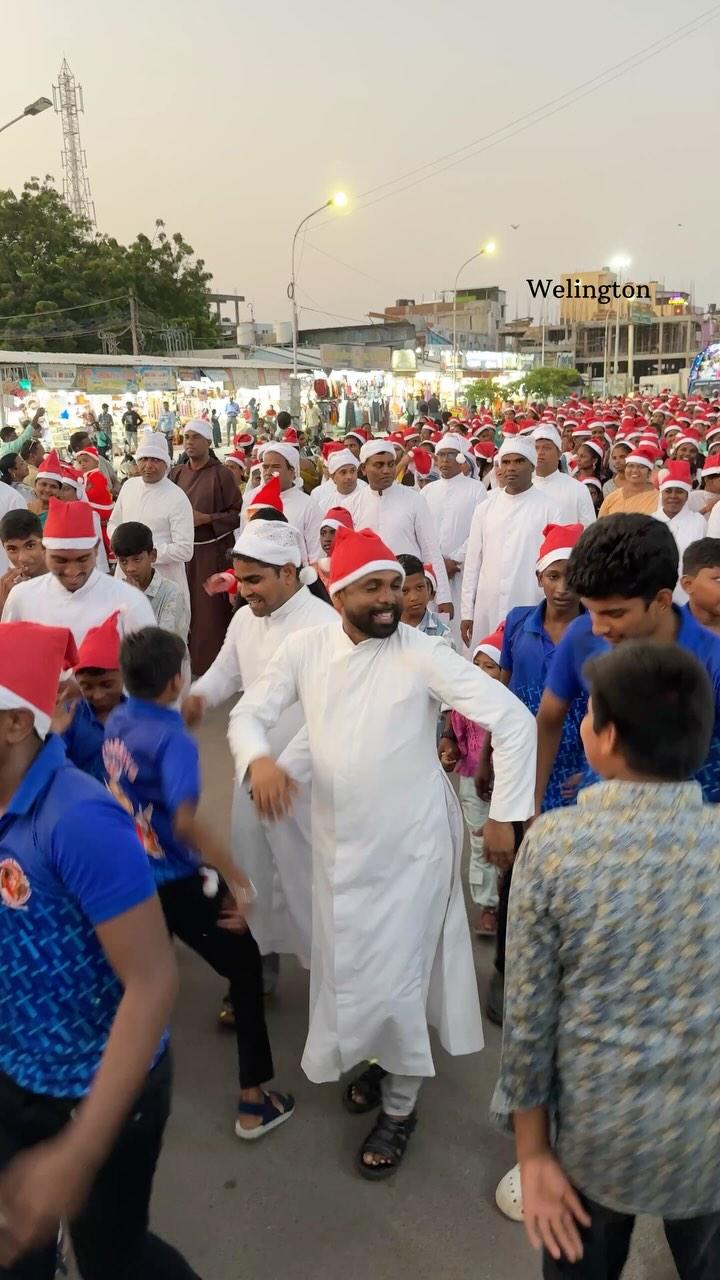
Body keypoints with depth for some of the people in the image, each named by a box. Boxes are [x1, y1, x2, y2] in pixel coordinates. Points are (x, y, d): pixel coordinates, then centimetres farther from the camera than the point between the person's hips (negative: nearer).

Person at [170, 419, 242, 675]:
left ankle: (211, 662, 9)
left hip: (211, 551, -5)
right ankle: (186, 661, 20)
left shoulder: (221, 474, -6)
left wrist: (207, 518, -16)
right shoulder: (177, 474, 9)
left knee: (210, 608, -2)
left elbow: (238, 513, -6)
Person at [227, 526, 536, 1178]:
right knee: (347, 971, 19)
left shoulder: (423, 653, -19)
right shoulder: (306, 648, -7)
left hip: (411, 844, -4)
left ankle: (401, 1105, 29)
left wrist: (505, 813, -18)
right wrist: (259, 759, -23)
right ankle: (379, 1058, 49)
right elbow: (249, 711, -1)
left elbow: (514, 719, -19)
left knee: (395, 978, 2)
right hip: (339, 842, 4)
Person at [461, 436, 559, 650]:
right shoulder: (485, 508, 8)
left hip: (531, 609, -3)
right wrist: (467, 612, 8)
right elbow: (473, 561, 10)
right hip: (487, 609, 3)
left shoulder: (547, 508, -1)